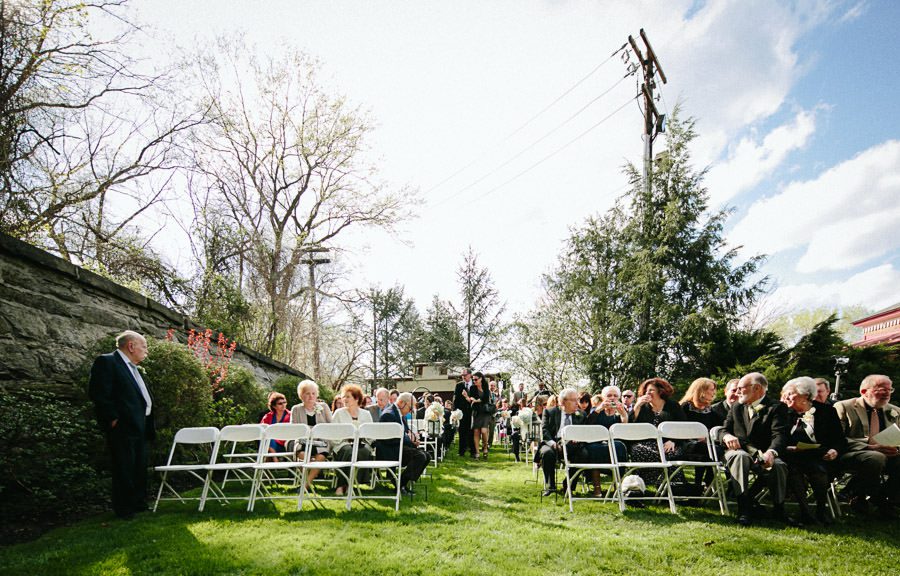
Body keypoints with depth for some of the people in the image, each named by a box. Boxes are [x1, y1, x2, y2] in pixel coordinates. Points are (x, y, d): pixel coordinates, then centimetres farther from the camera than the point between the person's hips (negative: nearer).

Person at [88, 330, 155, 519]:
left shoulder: (133, 368, 19)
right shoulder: (106, 362, -8)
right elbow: (98, 394, -17)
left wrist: (149, 428, 15)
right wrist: (113, 419, -17)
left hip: (141, 428, 9)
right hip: (123, 428, -9)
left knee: (140, 470, 16)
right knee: (124, 470, -1)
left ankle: (139, 505, 28)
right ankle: (124, 510, 10)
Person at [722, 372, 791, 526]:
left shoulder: (777, 408, 4)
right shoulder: (736, 408, 19)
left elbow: (780, 434, -12)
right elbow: (724, 429, 13)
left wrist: (771, 452, -35)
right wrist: (727, 436, -15)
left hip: (762, 454, -2)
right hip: (738, 450, 2)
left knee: (779, 465, -33)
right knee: (740, 457, -34)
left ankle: (779, 510, -11)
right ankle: (744, 508, -35)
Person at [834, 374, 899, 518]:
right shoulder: (843, 407, 0)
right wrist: (870, 447, -21)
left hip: (888, 456, 5)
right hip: (851, 456, -5)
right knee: (876, 458, -36)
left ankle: (886, 498, 0)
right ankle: (859, 496, -8)